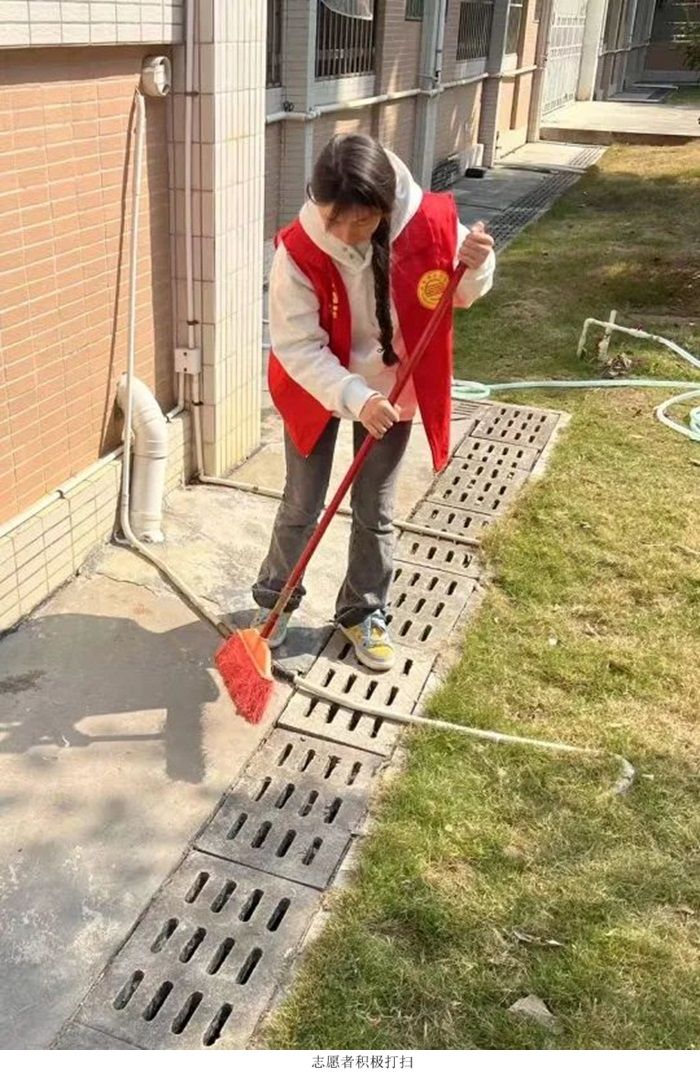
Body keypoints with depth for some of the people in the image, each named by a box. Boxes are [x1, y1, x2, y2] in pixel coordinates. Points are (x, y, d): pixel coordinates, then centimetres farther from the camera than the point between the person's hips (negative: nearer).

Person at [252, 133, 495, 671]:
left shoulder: (429, 223, -23)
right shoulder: (299, 251, -28)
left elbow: (462, 295, -6)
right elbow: (298, 348, -25)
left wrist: (476, 265, -29)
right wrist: (355, 399, -37)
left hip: (392, 390, 1)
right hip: (316, 389, -1)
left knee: (375, 513, 12)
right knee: (301, 507, 11)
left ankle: (365, 612, 33)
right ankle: (274, 600, 35)